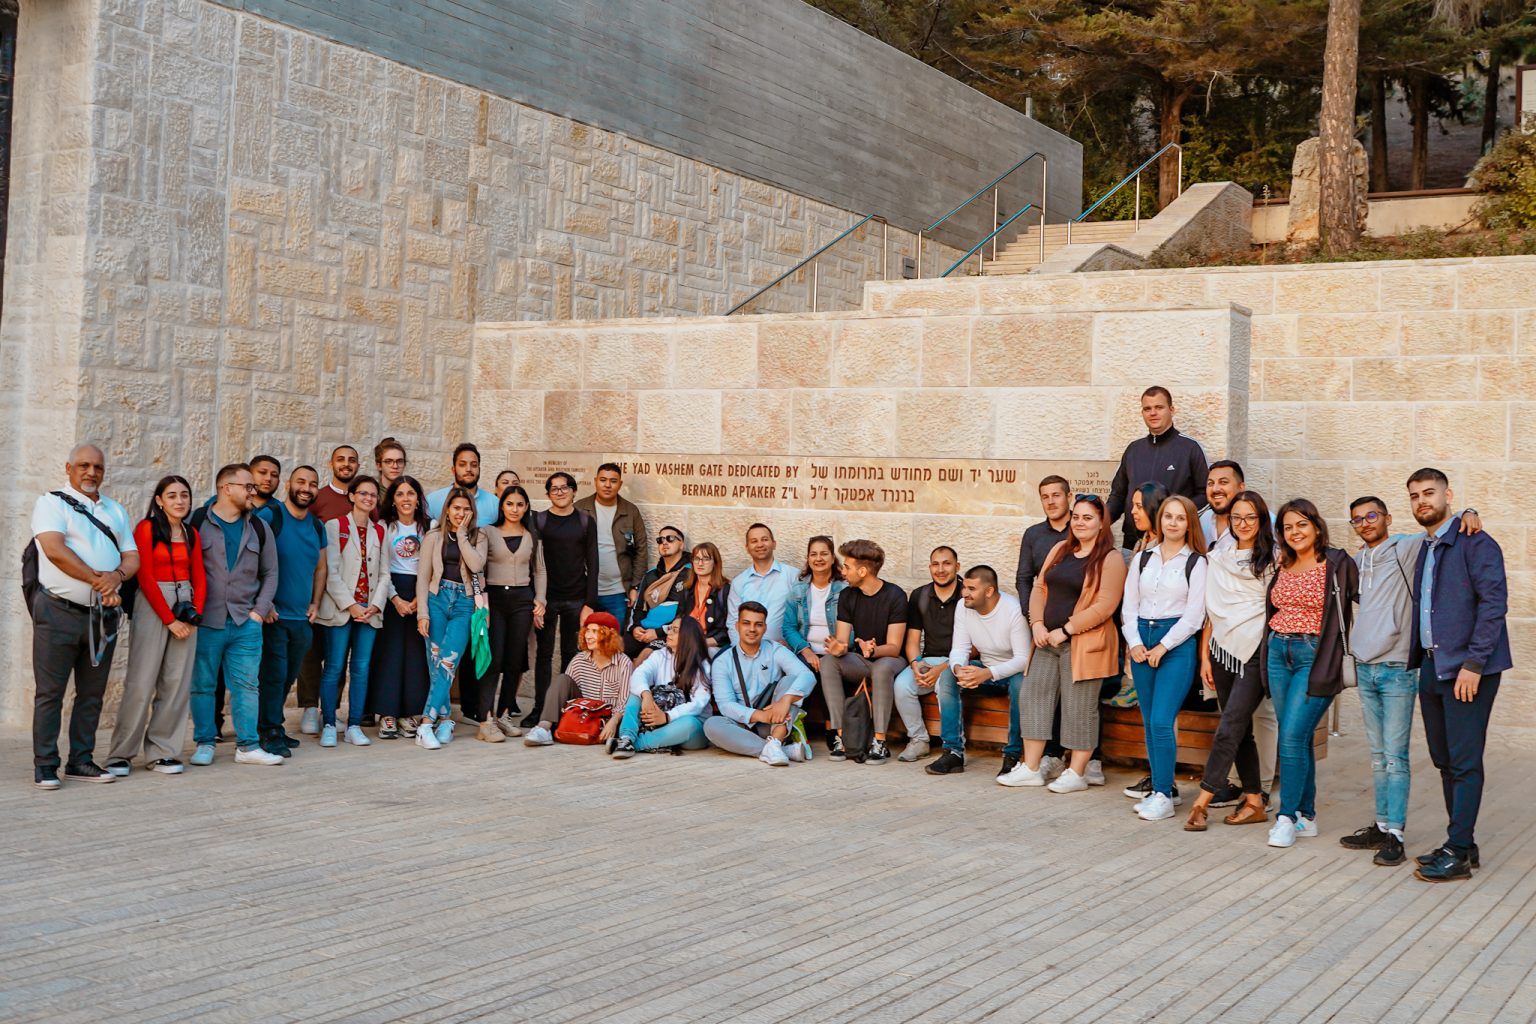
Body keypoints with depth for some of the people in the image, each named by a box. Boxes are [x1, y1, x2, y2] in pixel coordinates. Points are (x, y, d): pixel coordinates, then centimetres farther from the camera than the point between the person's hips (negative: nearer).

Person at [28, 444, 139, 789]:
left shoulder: (115, 511, 18)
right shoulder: (51, 504, 0)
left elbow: (132, 556, 12)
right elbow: (54, 549, -15)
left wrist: (117, 575, -11)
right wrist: (97, 580, -16)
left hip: (104, 614, 5)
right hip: (59, 612, -5)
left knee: (92, 693, 8)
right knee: (50, 692, -2)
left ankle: (81, 761, 16)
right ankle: (45, 766, 3)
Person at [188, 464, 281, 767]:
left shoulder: (259, 528, 11)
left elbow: (270, 573, 14)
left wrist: (259, 611, 4)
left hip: (246, 624, 3)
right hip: (205, 622, -3)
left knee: (247, 685, 3)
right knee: (202, 685, 4)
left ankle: (248, 746, 9)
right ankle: (204, 744, 15)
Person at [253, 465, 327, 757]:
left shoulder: (317, 525, 12)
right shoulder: (269, 516, -8)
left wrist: (315, 603, 9)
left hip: (302, 618, 6)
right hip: (273, 614, -6)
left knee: (288, 676, 13)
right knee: (273, 675, -4)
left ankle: (271, 727, 25)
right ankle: (271, 733, 5)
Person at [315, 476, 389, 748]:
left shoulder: (379, 531, 14)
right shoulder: (336, 526, 1)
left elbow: (384, 573, 11)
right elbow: (331, 572, -6)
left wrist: (376, 605, -4)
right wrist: (351, 606, -12)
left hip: (370, 611, 4)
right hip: (340, 609, -4)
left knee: (361, 668, 3)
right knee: (334, 667, -4)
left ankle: (354, 726, 8)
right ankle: (328, 726, 4)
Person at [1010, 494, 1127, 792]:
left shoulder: (1111, 561, -7)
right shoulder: (1060, 550, 14)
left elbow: (1104, 606, -15)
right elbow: (1039, 587, 13)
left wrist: (1065, 631, -16)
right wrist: (1037, 624, -2)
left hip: (1083, 644, -7)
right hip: (1047, 642, 7)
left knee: (1079, 708, -2)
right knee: (1032, 696, 4)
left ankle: (1076, 774, 8)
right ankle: (1030, 769, 10)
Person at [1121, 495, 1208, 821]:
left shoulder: (1196, 562, 0)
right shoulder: (1143, 558, 13)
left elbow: (1194, 614, -6)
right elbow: (1129, 604, 10)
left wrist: (1163, 646, -9)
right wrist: (1134, 642, -3)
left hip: (1177, 643, -5)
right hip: (1142, 640, 5)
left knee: (1161, 721, -13)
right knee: (1149, 723, 6)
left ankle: (1163, 796, -8)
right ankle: (1159, 789, 14)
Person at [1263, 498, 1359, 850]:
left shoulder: (1337, 563, -6)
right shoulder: (1283, 567, 12)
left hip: (1314, 657, -6)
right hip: (1279, 653, 6)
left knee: (1293, 736, -12)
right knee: (1296, 737, 9)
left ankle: (1288, 817, -4)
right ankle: (1306, 815, 17)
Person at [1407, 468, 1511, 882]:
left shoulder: (1475, 544, -9)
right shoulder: (1424, 551, 17)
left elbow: (1494, 602, -16)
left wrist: (1473, 663, -20)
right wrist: (1416, 659, 12)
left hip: (1466, 668, -9)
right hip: (1432, 666, 9)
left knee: (1464, 761, -5)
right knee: (1444, 760, 12)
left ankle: (1458, 853, -1)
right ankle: (1461, 844, 22)